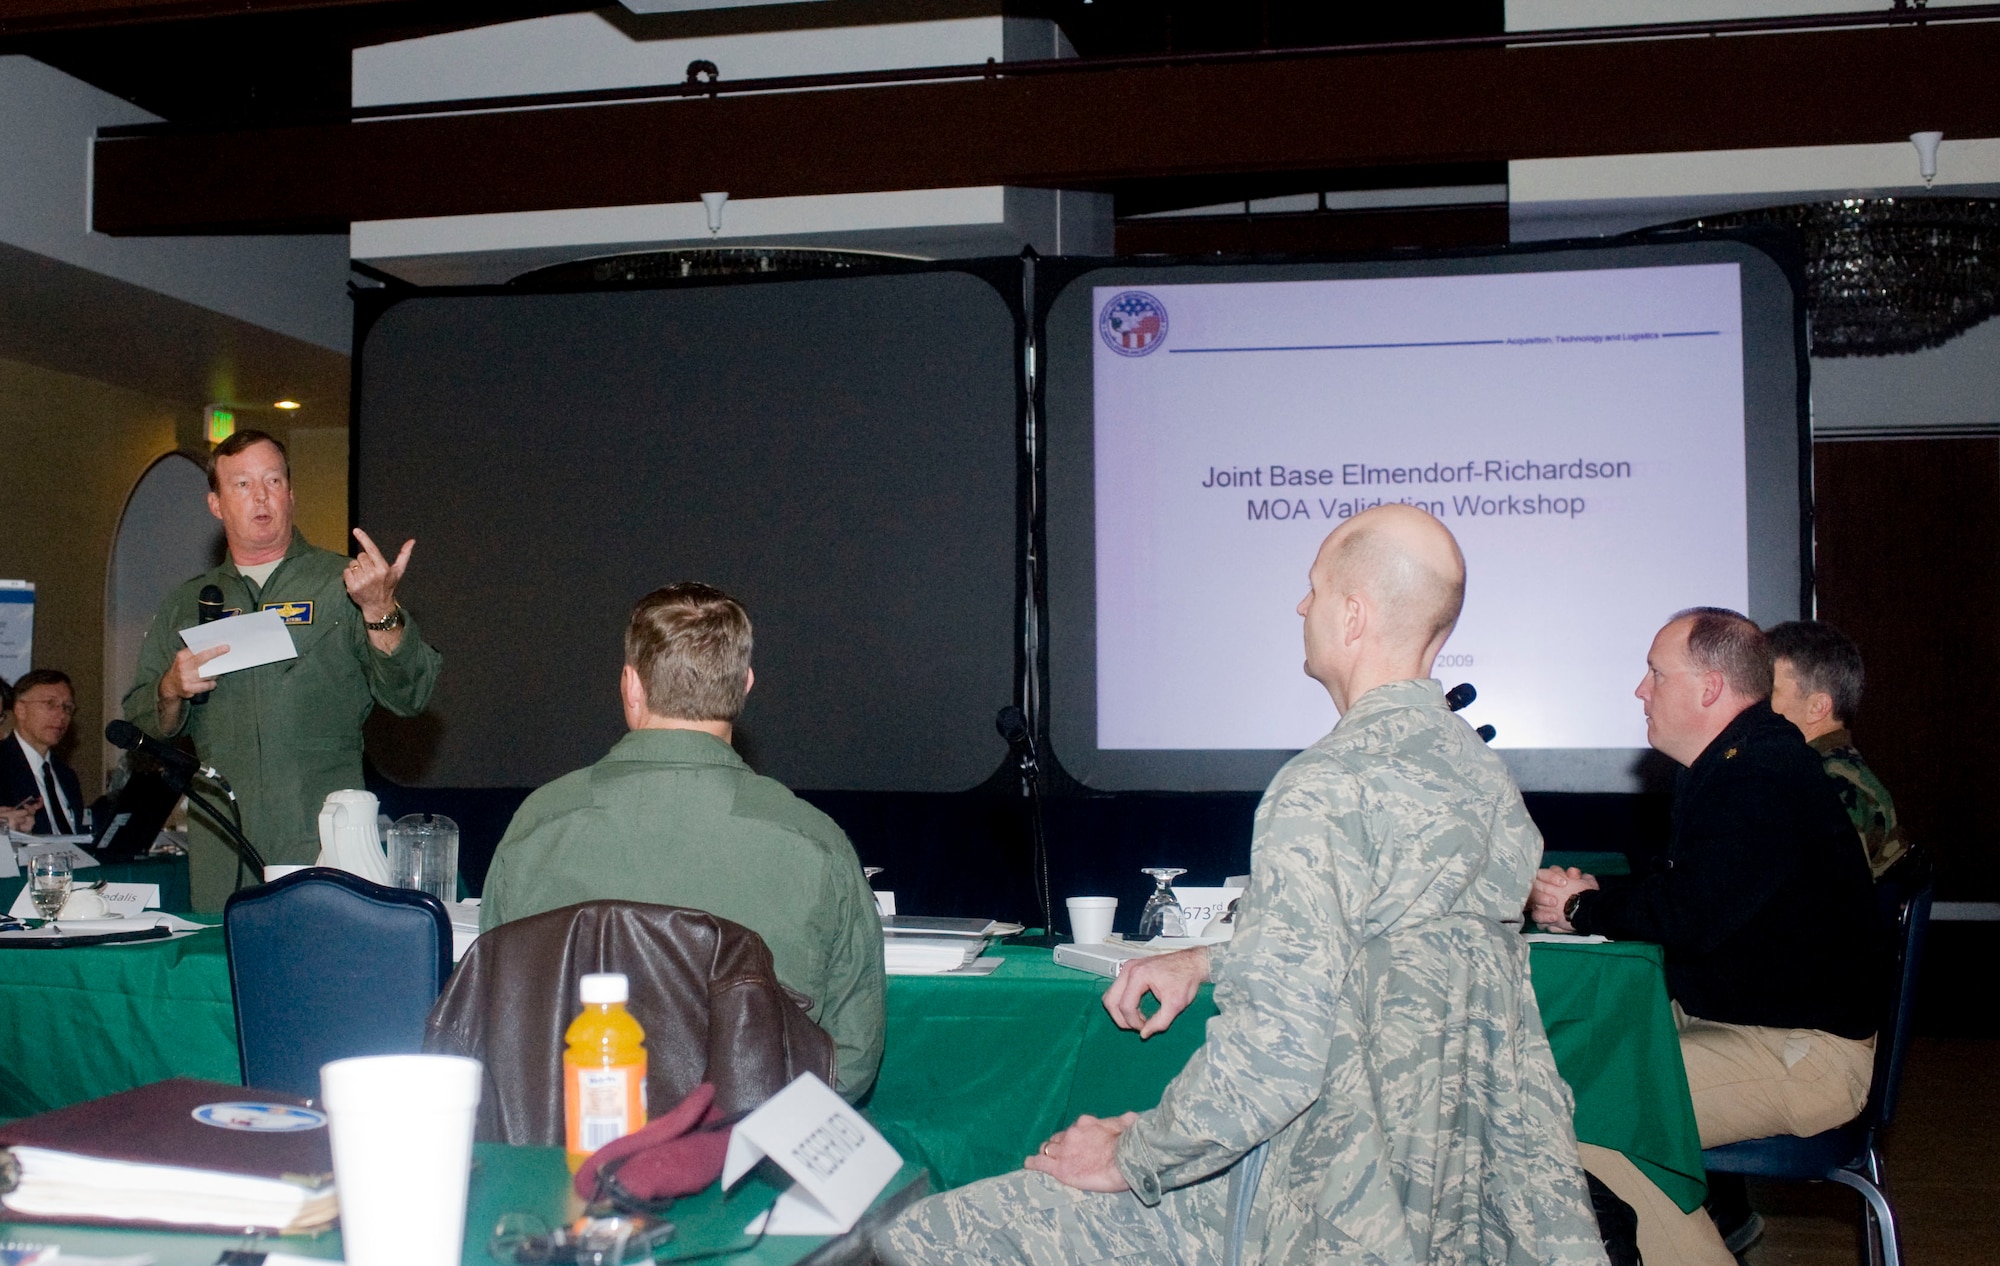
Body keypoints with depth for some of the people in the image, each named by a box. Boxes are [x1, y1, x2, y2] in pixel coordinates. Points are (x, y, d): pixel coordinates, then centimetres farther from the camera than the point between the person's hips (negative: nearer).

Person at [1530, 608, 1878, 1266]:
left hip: (1804, 1054, -11)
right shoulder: (1729, 764, 12)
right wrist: (1597, 891, 3)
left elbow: (1692, 919, -27)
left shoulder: (1762, 777, -22)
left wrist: (1582, 909, -11)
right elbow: (1682, 886, 22)